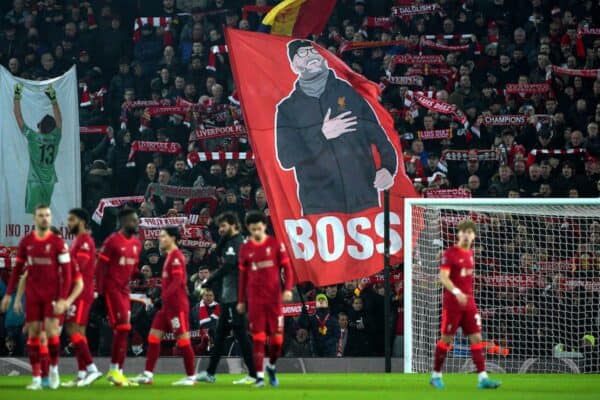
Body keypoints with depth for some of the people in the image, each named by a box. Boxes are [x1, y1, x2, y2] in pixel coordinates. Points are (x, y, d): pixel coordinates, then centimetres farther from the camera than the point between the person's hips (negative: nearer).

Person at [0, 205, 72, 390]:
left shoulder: (58, 242, -5)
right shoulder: (26, 242, 5)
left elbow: (66, 272, -7)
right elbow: (18, 269, 12)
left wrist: (62, 298, -14)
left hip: (52, 296, -3)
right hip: (32, 296, 3)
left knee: (51, 331, -12)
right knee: (33, 333, 2)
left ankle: (54, 368, 13)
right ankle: (36, 378, 6)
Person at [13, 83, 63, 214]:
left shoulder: (33, 137, -11)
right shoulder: (55, 138, -1)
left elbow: (18, 116, -6)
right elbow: (59, 119, 15)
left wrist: (17, 96, 2)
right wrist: (53, 99, 22)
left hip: (35, 181, -4)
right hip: (49, 182, 4)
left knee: (32, 213, -8)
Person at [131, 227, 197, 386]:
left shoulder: (176, 257, -13)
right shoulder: (170, 256, 16)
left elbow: (177, 281, -22)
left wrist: (164, 296, -27)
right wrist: (162, 297, 17)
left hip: (177, 305, -10)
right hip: (167, 305, 10)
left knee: (183, 338, -5)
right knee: (154, 335, 7)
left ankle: (191, 377, 0)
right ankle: (147, 375, 7)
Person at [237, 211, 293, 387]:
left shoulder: (276, 244, 1)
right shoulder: (245, 249, 6)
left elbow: (286, 267, 2)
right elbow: (243, 275, 11)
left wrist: (288, 288, -10)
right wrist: (241, 300, 11)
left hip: (274, 297, 0)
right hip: (255, 298, 0)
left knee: (277, 336, 1)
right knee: (258, 337, -4)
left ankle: (272, 366, 26)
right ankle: (259, 375, -2)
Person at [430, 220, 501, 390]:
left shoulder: (470, 253, 12)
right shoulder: (450, 253, -9)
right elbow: (443, 277, -17)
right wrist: (456, 292, -30)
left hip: (468, 302, 6)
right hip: (452, 303, -6)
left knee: (477, 338, -3)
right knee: (446, 339, 1)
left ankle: (483, 378, -7)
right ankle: (436, 376, 15)